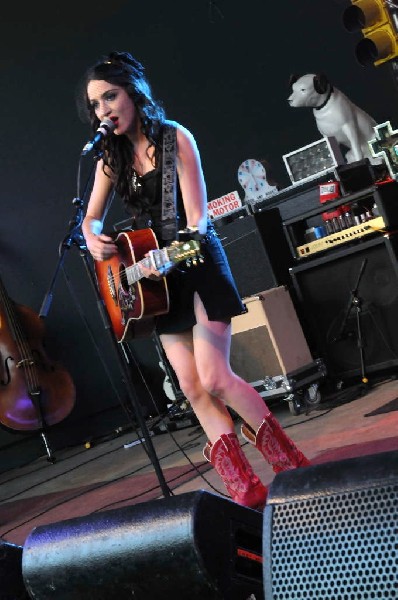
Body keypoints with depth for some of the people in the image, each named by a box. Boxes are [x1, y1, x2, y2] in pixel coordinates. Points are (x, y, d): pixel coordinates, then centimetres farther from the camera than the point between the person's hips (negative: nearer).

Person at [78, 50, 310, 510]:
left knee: (214, 377, -14)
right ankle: (246, 489, 6)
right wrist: (93, 239, -9)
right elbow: (91, 217, 14)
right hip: (156, 279, 6)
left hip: (196, 263, -6)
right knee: (192, 386, 0)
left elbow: (197, 217, -14)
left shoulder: (174, 139, -8)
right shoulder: (111, 157, 8)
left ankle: (290, 465, 4)